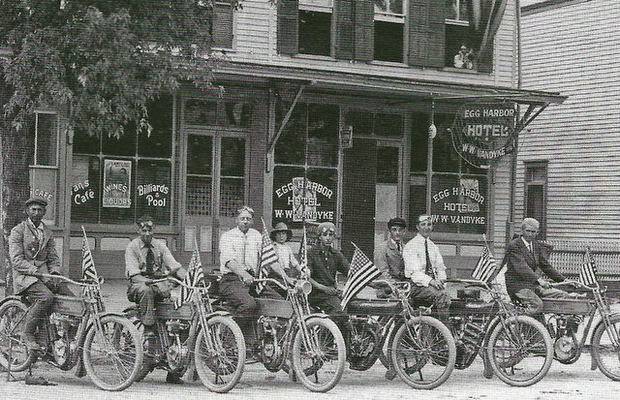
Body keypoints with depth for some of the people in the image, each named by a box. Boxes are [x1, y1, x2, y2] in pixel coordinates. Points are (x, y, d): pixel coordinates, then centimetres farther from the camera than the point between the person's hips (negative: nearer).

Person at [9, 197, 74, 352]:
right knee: (46, 297, -34)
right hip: (24, 276, -6)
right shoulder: (18, 231, -4)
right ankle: (27, 334, -20)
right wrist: (37, 273, -22)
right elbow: (17, 260, -12)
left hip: (44, 274, 6)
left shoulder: (47, 232, 15)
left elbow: (53, 258, 15)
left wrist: (55, 273, -7)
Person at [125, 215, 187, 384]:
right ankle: (148, 330, -35)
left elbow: (175, 266, 2)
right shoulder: (132, 246, -2)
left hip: (158, 284, 4)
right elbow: (133, 274, -14)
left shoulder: (159, 245, 11)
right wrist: (148, 281, -31)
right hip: (138, 286, -4)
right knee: (146, 290, -40)